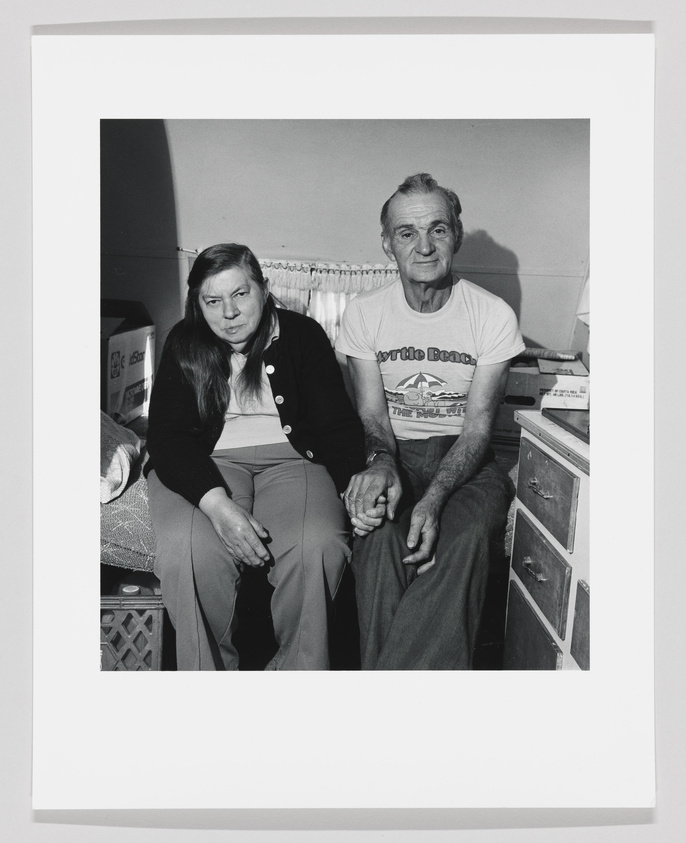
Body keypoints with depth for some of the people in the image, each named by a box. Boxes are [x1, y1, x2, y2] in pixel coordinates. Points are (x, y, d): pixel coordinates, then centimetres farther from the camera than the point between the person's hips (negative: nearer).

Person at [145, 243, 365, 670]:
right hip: (206, 464, 0)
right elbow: (168, 436, -5)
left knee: (318, 545, -31)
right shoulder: (184, 344, 6)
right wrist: (216, 503, -24)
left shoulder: (301, 334, 7)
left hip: (291, 458, 0)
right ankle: (210, 670, -8)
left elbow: (338, 423, 5)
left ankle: (300, 668, -8)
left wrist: (355, 483, -16)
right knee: (188, 549, -32)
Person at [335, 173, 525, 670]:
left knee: (467, 535, -33)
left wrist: (434, 498, -26)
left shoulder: (494, 315, -4)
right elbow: (372, 413, -2)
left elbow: (478, 426, -8)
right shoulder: (364, 313, 1)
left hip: (464, 457, 0)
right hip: (392, 451, 1)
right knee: (382, 534, -32)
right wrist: (381, 462, -27)